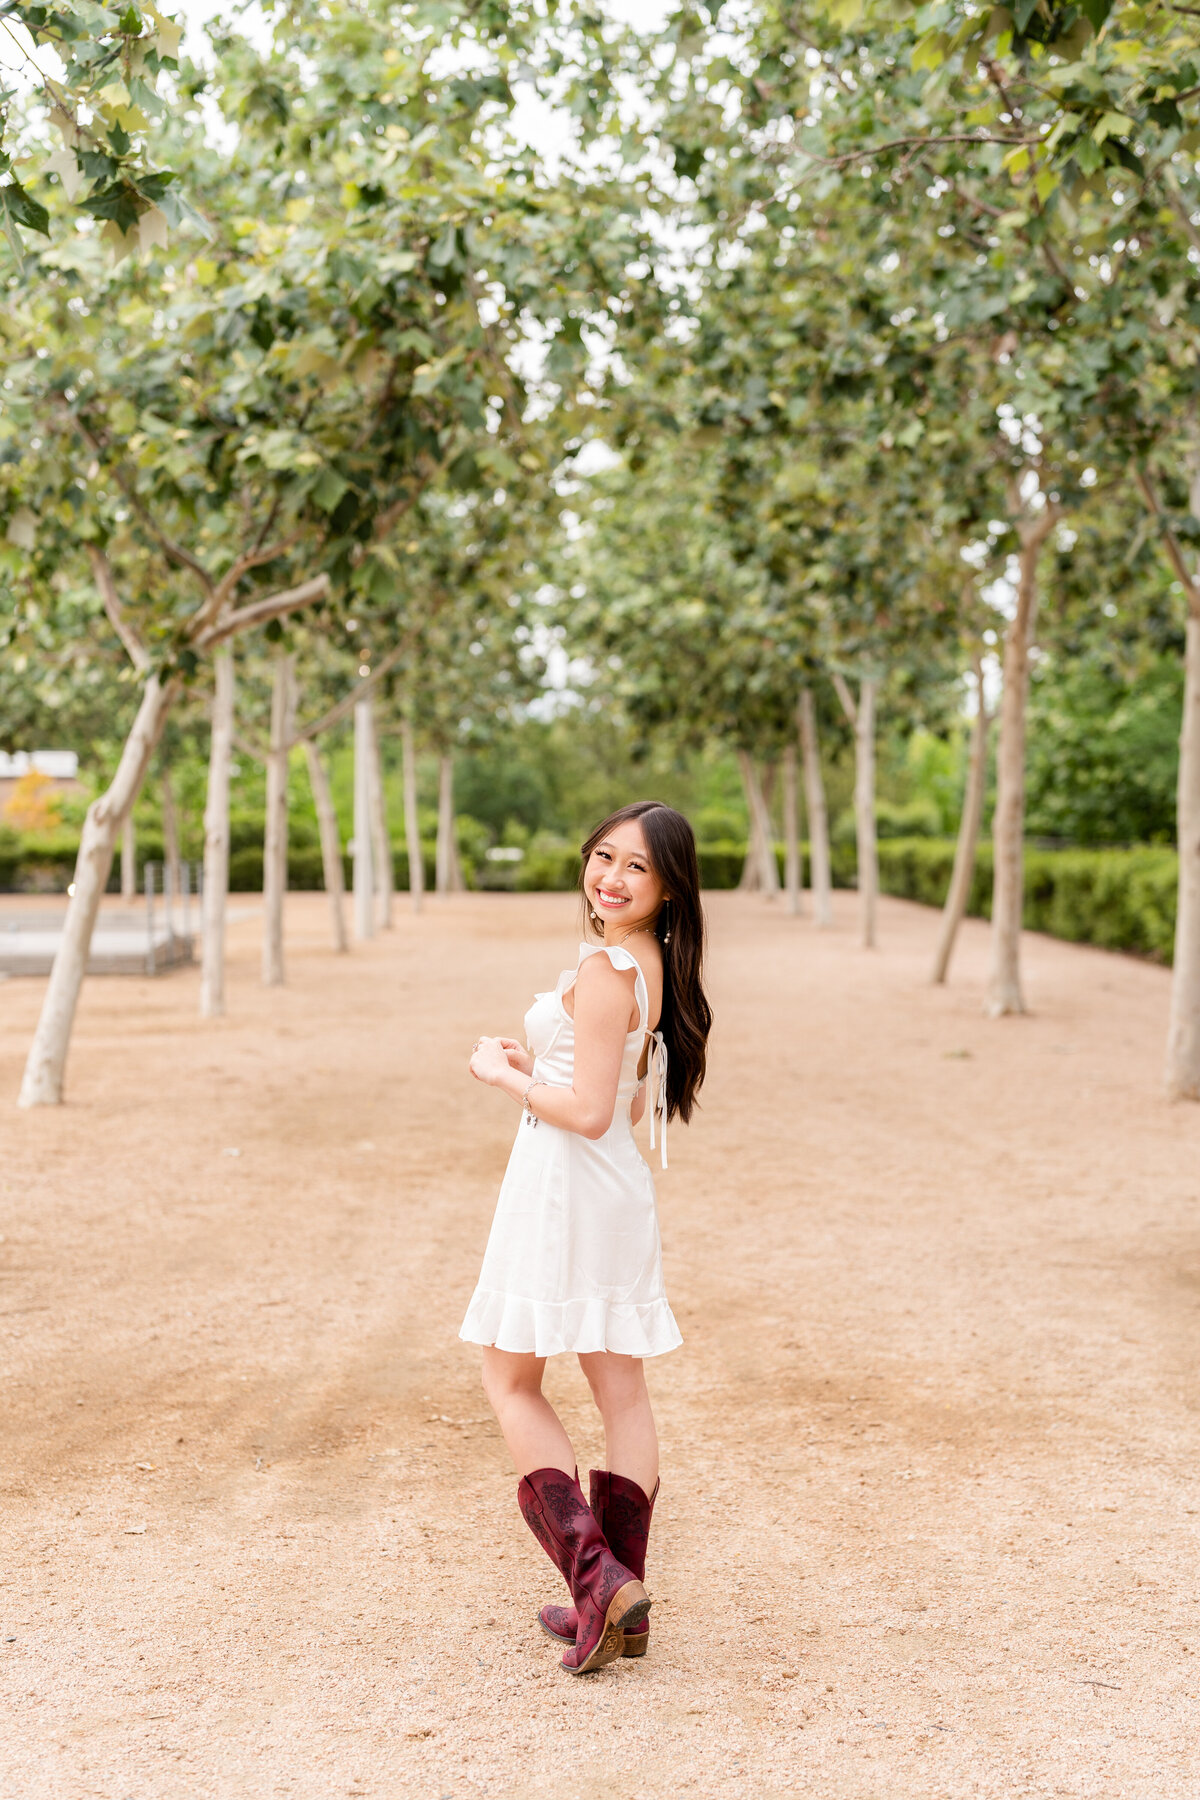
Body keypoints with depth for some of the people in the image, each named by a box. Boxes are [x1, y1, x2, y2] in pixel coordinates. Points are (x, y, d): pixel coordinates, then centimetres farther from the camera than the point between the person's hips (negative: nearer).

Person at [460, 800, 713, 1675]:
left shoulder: (602, 970, -19)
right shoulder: (653, 968, 9)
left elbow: (590, 1113, -21)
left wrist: (503, 1076, -9)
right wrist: (538, 1062, 11)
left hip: (562, 1188, -9)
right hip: (620, 1189, 9)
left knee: (512, 1383, 6)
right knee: (622, 1391, 11)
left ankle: (597, 1576, -3)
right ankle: (623, 1602, 21)